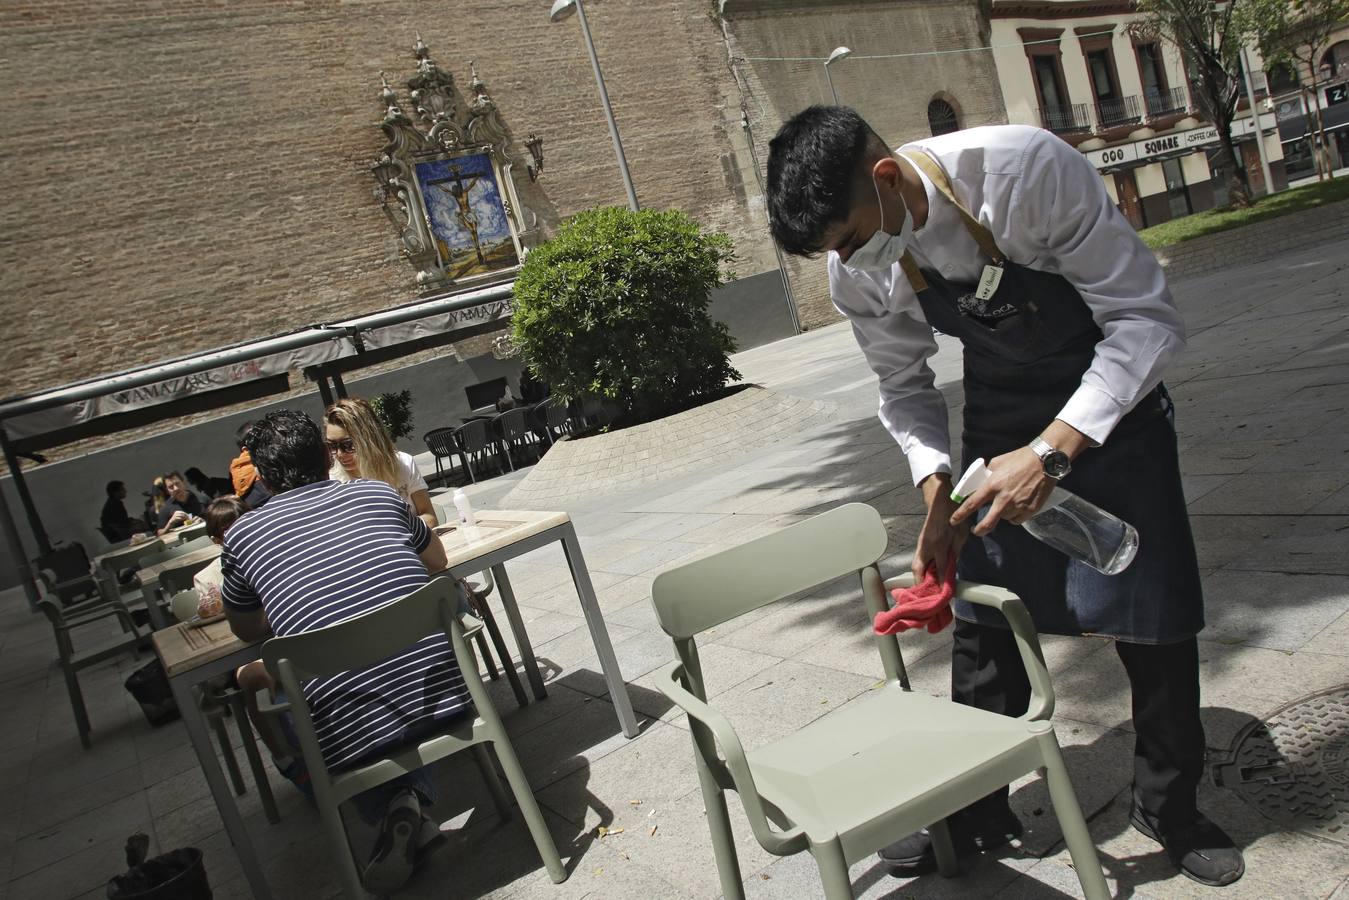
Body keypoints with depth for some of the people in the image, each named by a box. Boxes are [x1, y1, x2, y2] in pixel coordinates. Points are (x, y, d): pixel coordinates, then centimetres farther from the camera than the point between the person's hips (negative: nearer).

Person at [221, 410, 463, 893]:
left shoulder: (242, 535, 6)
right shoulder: (377, 492, 10)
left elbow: (246, 630, 23)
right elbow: (437, 563, 27)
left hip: (352, 730, -2)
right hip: (442, 693, 3)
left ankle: (390, 807, 11)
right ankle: (412, 796, 18)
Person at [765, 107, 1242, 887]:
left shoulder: (1031, 169, -31)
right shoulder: (857, 272, -16)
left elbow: (1149, 318, -26)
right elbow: (905, 385, 0)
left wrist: (1052, 451, -36)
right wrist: (936, 485, -17)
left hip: (1112, 396, -3)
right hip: (1000, 420, 3)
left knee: (1155, 616, 1)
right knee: (982, 617, 6)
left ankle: (1171, 806, 28)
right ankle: (976, 813, 26)